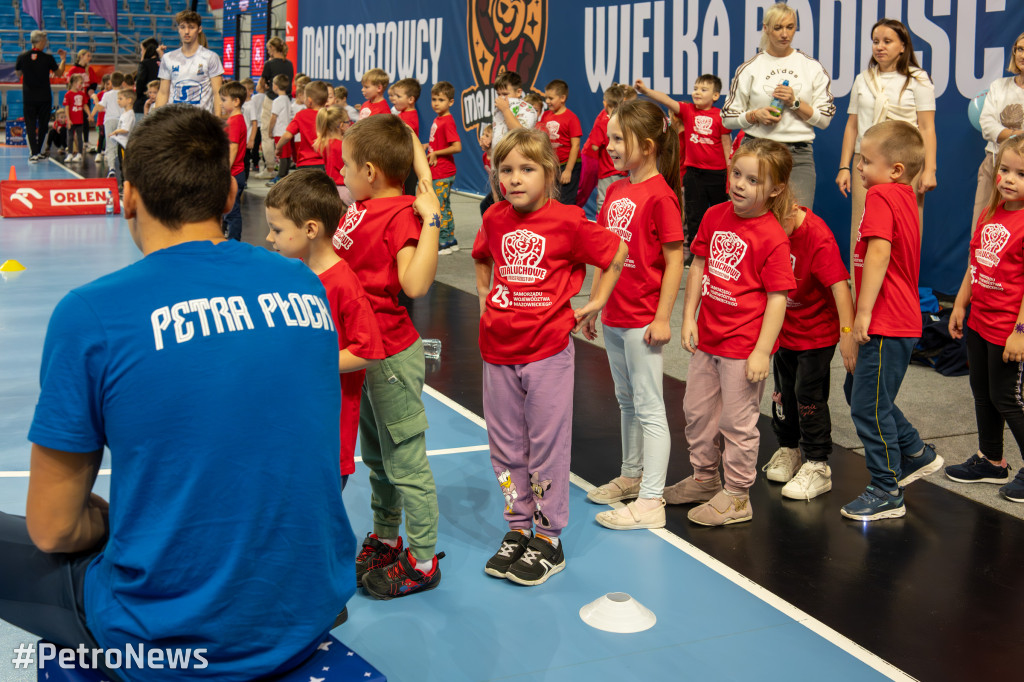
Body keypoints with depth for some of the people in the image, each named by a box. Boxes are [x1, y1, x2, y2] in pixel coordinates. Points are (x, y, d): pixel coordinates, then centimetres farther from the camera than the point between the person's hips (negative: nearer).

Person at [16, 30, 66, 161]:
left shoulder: (22, 57, -3)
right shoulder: (48, 58, -7)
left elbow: (18, 74, 13)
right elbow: (58, 73, 6)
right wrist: (63, 59, 18)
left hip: (28, 97, 1)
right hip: (44, 97, -1)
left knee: (30, 125, 3)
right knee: (43, 125, 12)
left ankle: (33, 153, -6)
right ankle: (39, 152, 15)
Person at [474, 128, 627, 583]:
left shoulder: (568, 222, -11)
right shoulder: (494, 219, 4)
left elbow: (617, 252, 1)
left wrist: (595, 302, 3)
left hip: (548, 352, -5)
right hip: (498, 350, 5)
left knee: (547, 445, 4)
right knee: (505, 446, 12)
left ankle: (549, 538, 16)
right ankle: (518, 529, 27)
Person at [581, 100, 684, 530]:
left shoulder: (659, 194, -15)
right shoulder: (615, 191, 9)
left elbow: (674, 259, -16)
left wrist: (663, 318, -17)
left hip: (643, 321, -8)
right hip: (614, 317, 8)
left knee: (649, 407, -2)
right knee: (627, 402, 20)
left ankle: (651, 501, 3)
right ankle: (631, 476, 35)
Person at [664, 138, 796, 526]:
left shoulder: (772, 238, -18)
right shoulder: (715, 216, 2)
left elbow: (778, 298, -17)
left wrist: (762, 351, -18)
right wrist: (689, 318, 4)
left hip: (744, 344, -7)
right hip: (707, 336, 7)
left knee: (736, 421, 5)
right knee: (697, 411, 20)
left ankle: (736, 497, 21)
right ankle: (704, 478, 40)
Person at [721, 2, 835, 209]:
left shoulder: (812, 67, 10)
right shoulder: (750, 67, 8)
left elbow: (825, 119, 7)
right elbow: (728, 118, 9)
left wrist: (795, 103, -6)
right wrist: (756, 115, -9)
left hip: (799, 155, 1)